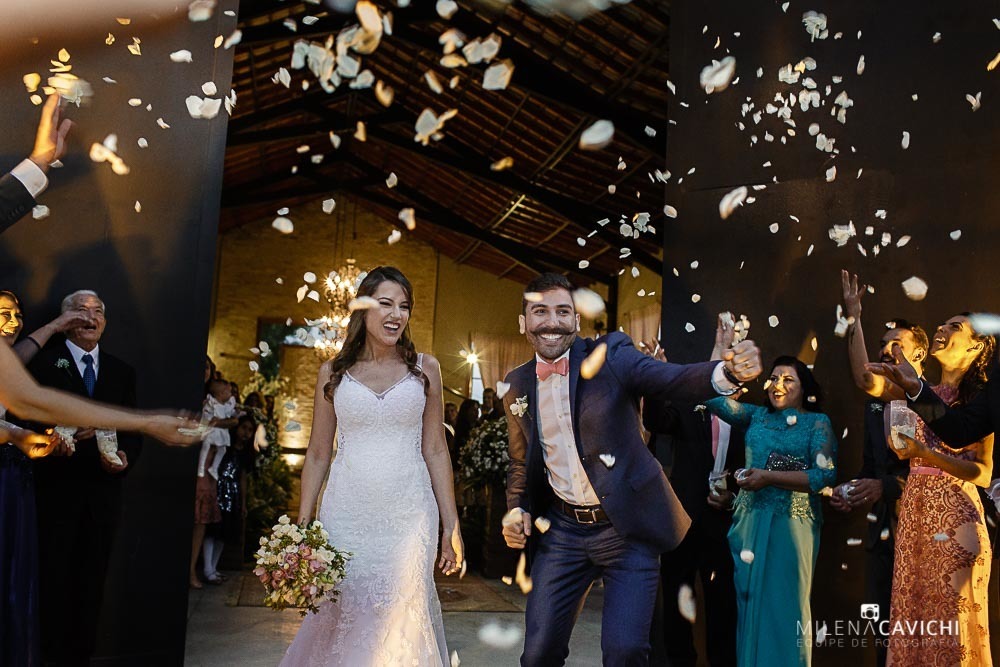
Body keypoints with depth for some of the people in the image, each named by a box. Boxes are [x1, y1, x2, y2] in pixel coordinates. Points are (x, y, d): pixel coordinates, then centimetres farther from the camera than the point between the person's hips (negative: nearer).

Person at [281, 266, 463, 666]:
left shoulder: (425, 369, 4)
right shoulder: (333, 372, 5)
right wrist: (302, 527, 4)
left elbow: (435, 451, 5)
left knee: (400, 618, 2)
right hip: (346, 513, 1)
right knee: (341, 616, 4)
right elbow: (318, 455, 8)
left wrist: (451, 527, 2)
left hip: (408, 514, 0)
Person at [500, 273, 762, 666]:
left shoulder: (611, 355, -7)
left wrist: (730, 371, -44)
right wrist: (516, 509, 0)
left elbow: (674, 380, -24)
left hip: (628, 529, -3)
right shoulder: (517, 384, 5)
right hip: (562, 531, 3)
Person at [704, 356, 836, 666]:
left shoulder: (817, 422, 1)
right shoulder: (757, 415, 12)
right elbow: (717, 401, 0)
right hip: (751, 520, 4)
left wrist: (770, 477, -16)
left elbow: (825, 474, -10)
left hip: (791, 522, -4)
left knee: (783, 603, 2)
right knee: (750, 601, 10)